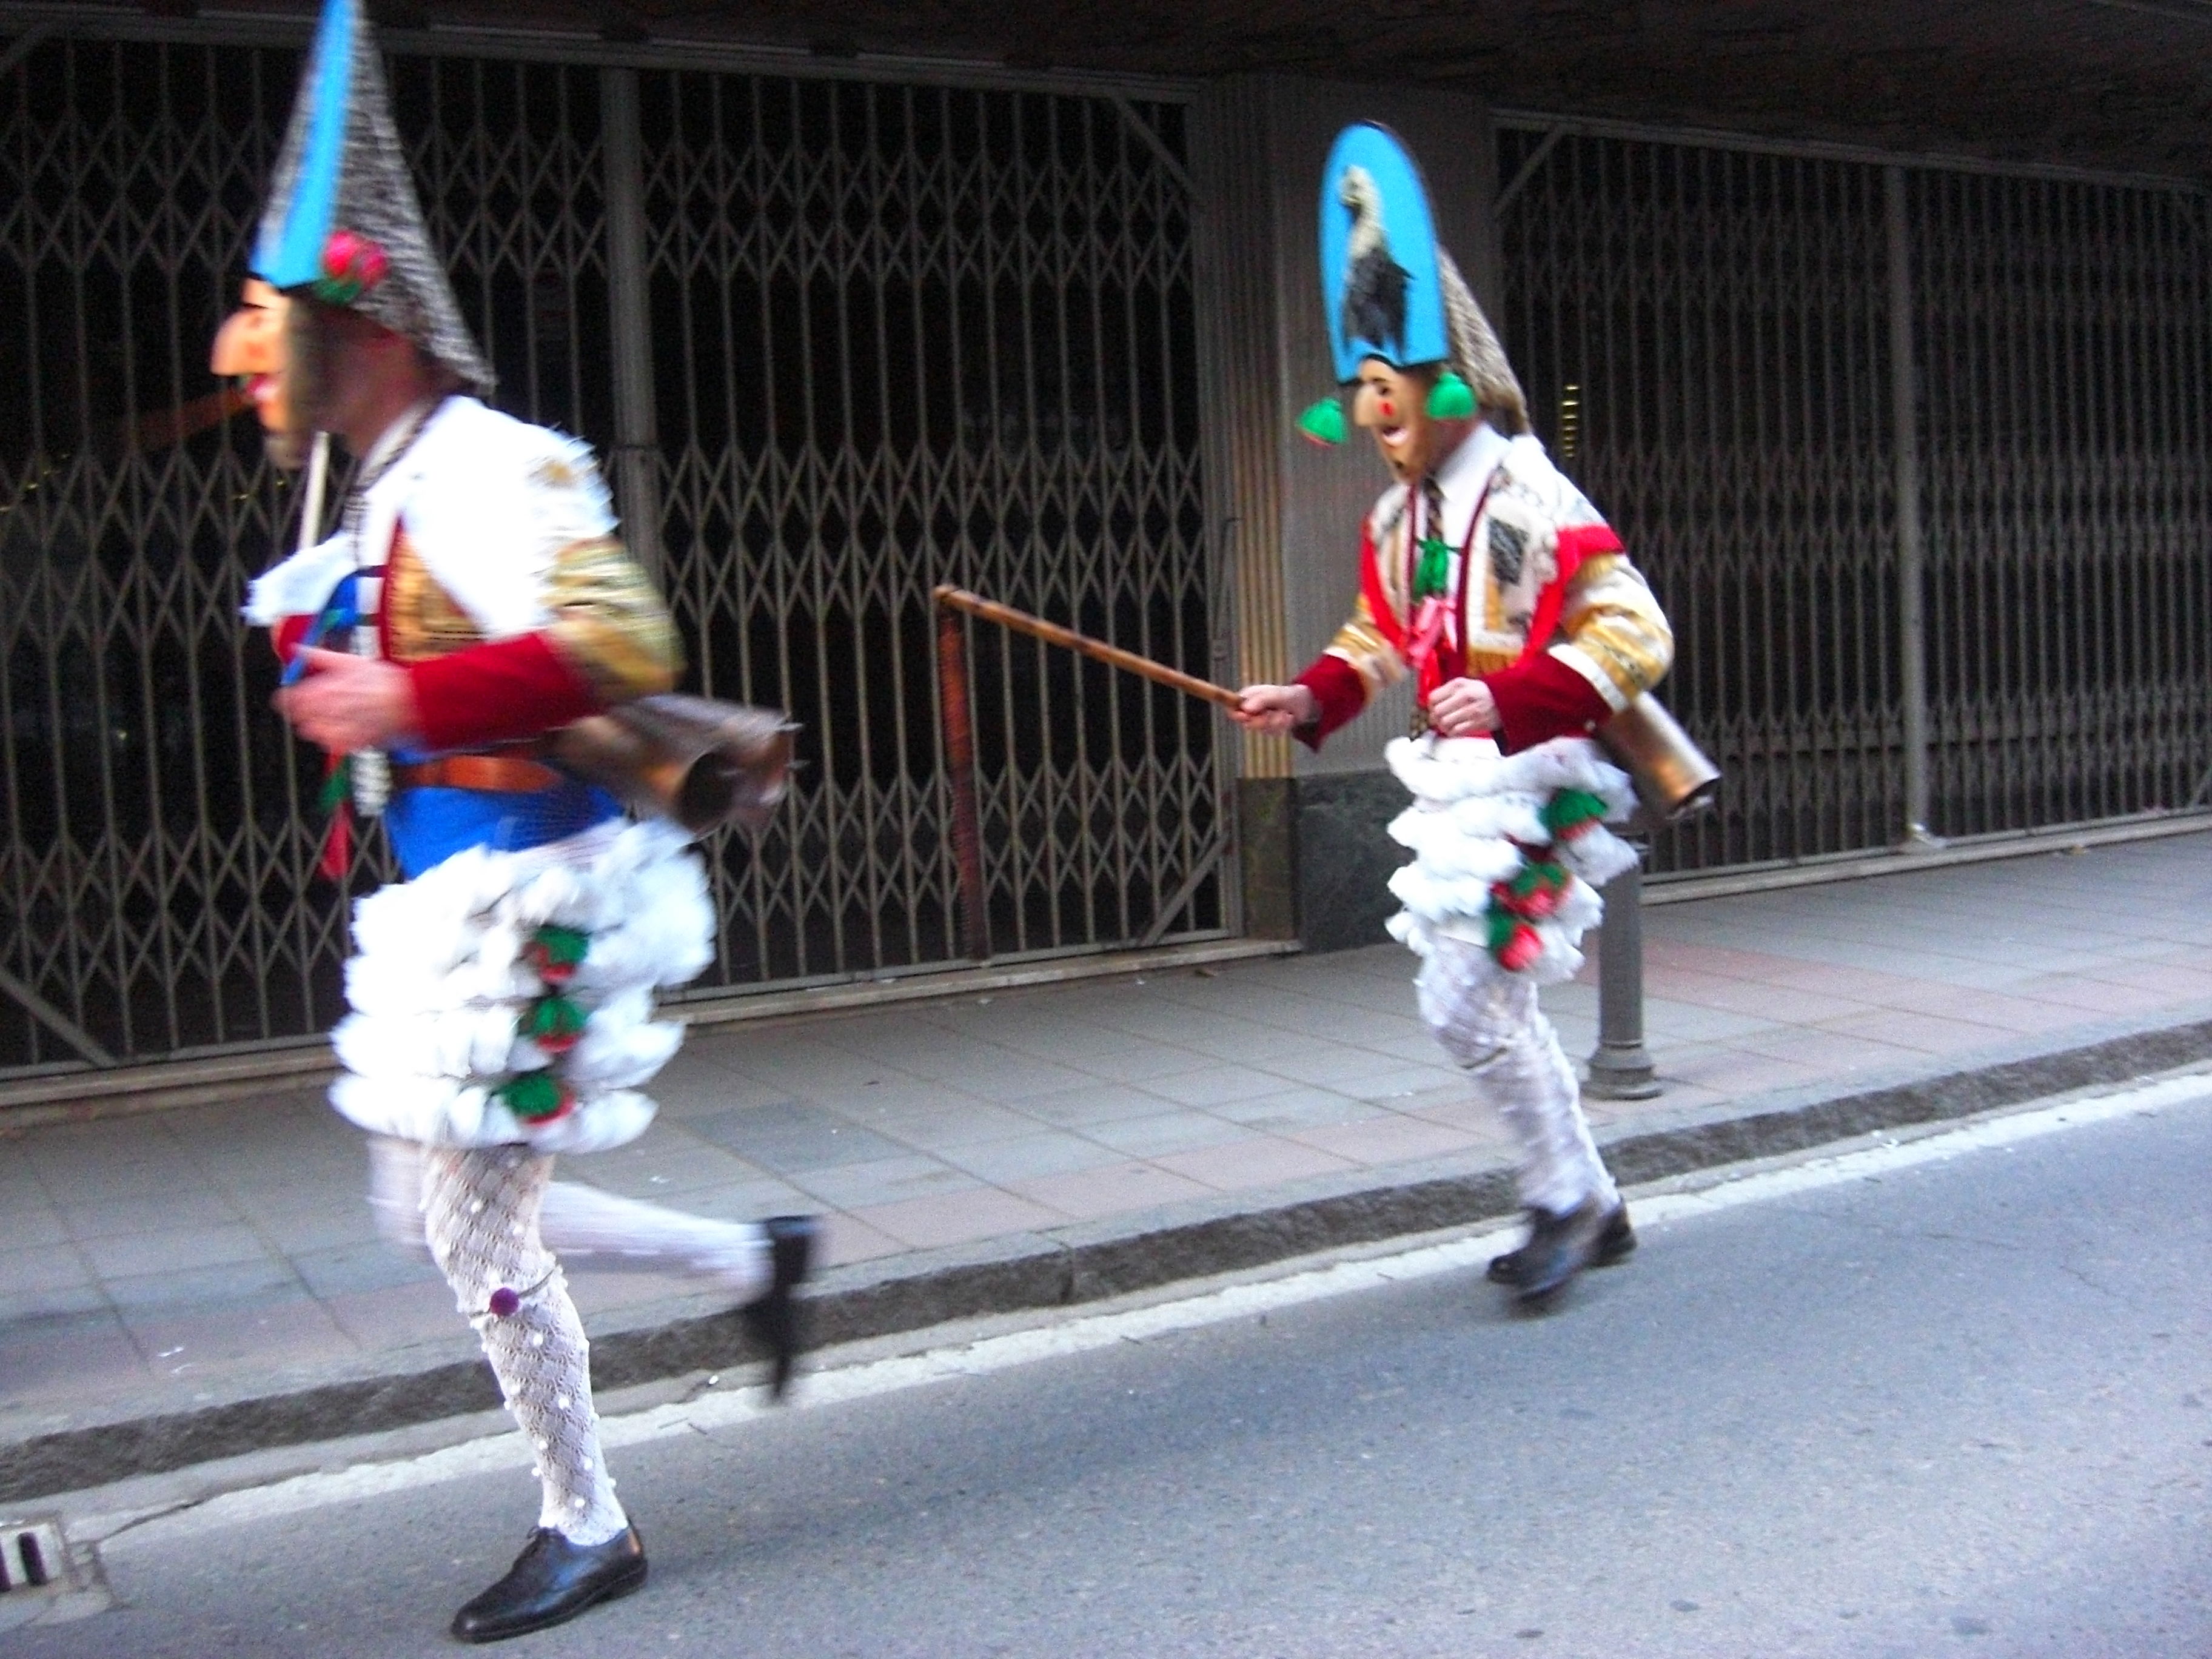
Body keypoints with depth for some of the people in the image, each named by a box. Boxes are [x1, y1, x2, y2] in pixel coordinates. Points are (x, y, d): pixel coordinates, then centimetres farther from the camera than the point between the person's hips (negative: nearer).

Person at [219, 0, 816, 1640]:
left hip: (519, 890, -10)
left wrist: (414, 700, -33)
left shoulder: (486, 470, -17)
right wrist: (339, 674, 11)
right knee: (432, 1201, 16)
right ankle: (757, 1259, 29)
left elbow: (621, 648, -30)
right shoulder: (389, 490, 13)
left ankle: (590, 1530, 20)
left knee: (478, 1222, 0)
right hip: (448, 893, 10)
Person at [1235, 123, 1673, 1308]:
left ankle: (1563, 1195, 6)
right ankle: (1592, 1208, 26)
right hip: (1453, 781, 9)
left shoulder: (1528, 500, -16)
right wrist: (1310, 701, 4)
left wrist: (1509, 699, -29)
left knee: (1461, 999, -13)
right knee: (1495, 1007, 13)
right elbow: (1381, 638, 22)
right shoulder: (1397, 518, 10)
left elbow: (1631, 634, -19)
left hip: (1527, 778, -9)